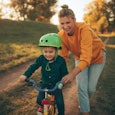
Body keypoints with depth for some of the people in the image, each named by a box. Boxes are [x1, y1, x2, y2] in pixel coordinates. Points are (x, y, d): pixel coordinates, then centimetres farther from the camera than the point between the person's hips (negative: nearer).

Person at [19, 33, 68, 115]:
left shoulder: (61, 60, -20)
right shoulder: (41, 59, -15)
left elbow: (64, 73, -11)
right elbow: (33, 67, -16)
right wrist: (25, 75, -29)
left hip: (56, 85, -2)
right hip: (45, 84, 2)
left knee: (60, 102, -8)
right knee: (39, 100, -3)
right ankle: (42, 106, 37)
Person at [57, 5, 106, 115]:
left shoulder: (83, 29, -39)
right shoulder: (61, 35, -24)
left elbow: (86, 57, -45)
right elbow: (63, 56, -18)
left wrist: (72, 74, -57)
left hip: (96, 55, -3)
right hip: (79, 57, 3)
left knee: (91, 87, 4)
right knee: (81, 86, -9)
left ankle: (85, 101, 38)